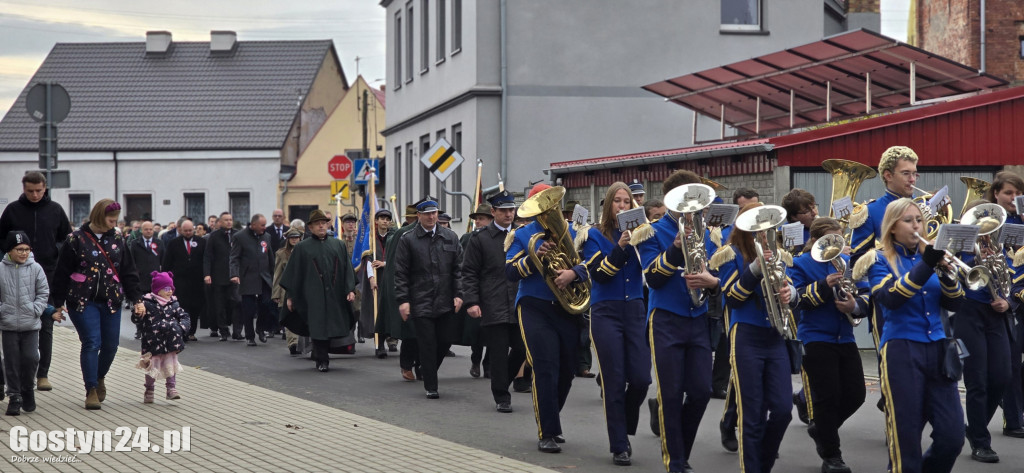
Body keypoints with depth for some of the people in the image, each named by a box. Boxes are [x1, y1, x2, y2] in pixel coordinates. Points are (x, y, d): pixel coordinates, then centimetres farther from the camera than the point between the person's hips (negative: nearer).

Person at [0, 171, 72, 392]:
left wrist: (57, 249, -5)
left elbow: (67, 238, 14)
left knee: (46, 327, -1)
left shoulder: (55, 210, 6)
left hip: (48, 276, 0)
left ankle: (43, 374, 2)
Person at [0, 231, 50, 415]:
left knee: (31, 358, -5)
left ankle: (27, 390, 19)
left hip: (31, 325, 0)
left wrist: (36, 309, -7)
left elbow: (43, 292, 5)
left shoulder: (35, 268, 0)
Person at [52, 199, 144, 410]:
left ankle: (99, 377, 34)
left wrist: (136, 299, 3)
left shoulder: (117, 240, 9)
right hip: (83, 302, -4)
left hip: (111, 302, 4)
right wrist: (59, 303, -3)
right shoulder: (76, 240, -4)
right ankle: (91, 391, -3)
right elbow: (62, 273, -2)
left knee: (110, 345, 5)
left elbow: (128, 273, 11)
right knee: (91, 344, -11)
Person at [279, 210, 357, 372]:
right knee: (318, 328, -5)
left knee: (332, 327, 3)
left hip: (335, 295, 3)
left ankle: (321, 355, 24)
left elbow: (347, 268, 9)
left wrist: (350, 289, -2)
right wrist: (290, 296, 1)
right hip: (313, 296, -2)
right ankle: (321, 360, 4)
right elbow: (294, 273, 5)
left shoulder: (338, 245, 11)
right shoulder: (302, 248, 4)